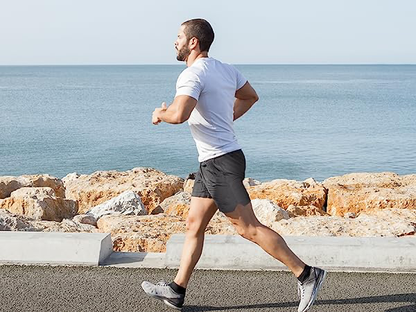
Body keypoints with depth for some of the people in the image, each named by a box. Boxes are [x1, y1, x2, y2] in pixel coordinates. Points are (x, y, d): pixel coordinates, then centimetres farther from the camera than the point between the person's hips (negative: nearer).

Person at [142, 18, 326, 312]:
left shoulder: (193, 74, -15)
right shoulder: (225, 69, 14)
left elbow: (179, 114, -32)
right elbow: (250, 96, 29)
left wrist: (160, 113, -10)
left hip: (221, 162, -10)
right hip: (213, 163, 10)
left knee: (249, 228, -5)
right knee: (194, 225, 12)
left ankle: (307, 275, 0)